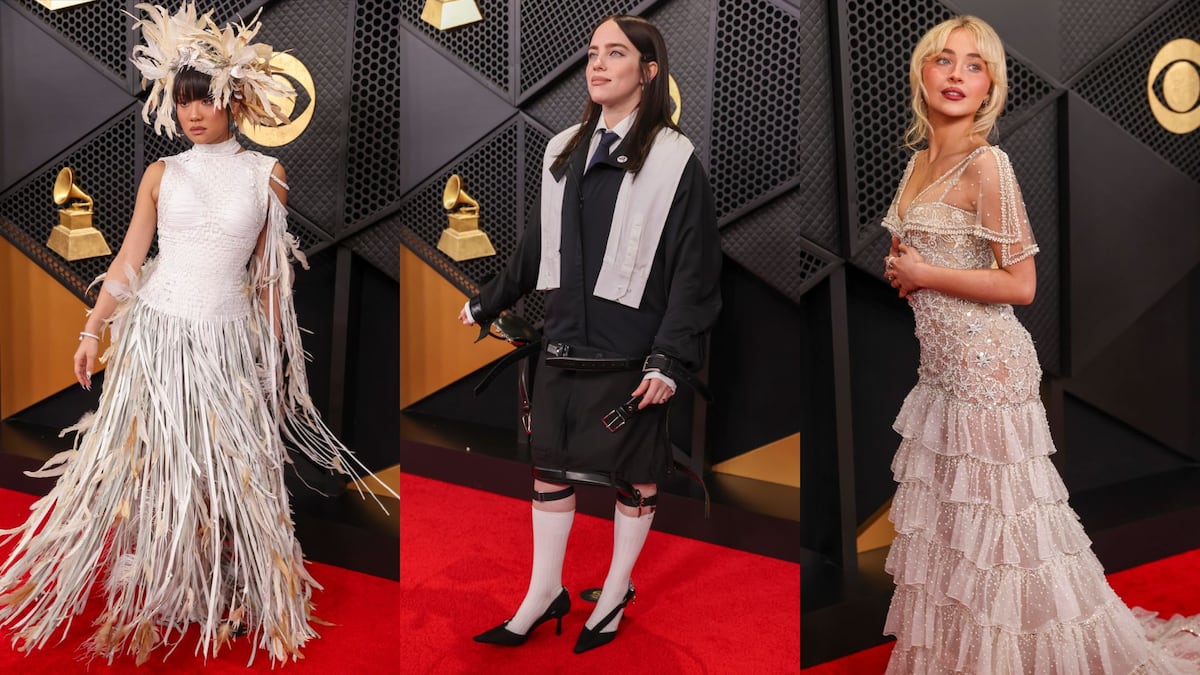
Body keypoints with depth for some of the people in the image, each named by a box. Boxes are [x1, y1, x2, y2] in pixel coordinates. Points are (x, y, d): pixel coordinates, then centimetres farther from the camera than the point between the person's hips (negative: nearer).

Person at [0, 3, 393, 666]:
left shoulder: (267, 174, 2)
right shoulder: (163, 174, 4)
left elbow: (269, 275, 5)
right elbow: (128, 261, 7)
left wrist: (274, 357, 6)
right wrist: (92, 330, 4)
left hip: (227, 342, -1)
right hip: (157, 336, 1)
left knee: (230, 473, 3)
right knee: (149, 466, 5)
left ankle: (222, 603, 21)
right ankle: (148, 603, 22)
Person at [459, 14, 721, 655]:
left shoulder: (674, 159, -7)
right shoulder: (565, 151, 9)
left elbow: (695, 270, -9)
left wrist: (670, 360, -16)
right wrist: (486, 302, 25)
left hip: (628, 355, -5)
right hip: (563, 345, 5)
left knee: (633, 479, 9)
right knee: (550, 470, 11)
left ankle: (615, 595, 30)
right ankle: (545, 592, 28)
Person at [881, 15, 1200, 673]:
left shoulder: (986, 164, -15)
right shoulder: (920, 160, 9)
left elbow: (1020, 284, -17)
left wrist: (924, 274, -12)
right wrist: (901, 271, 2)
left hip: (986, 365, -8)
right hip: (942, 366, 8)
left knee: (989, 518, 2)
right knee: (948, 521, 17)